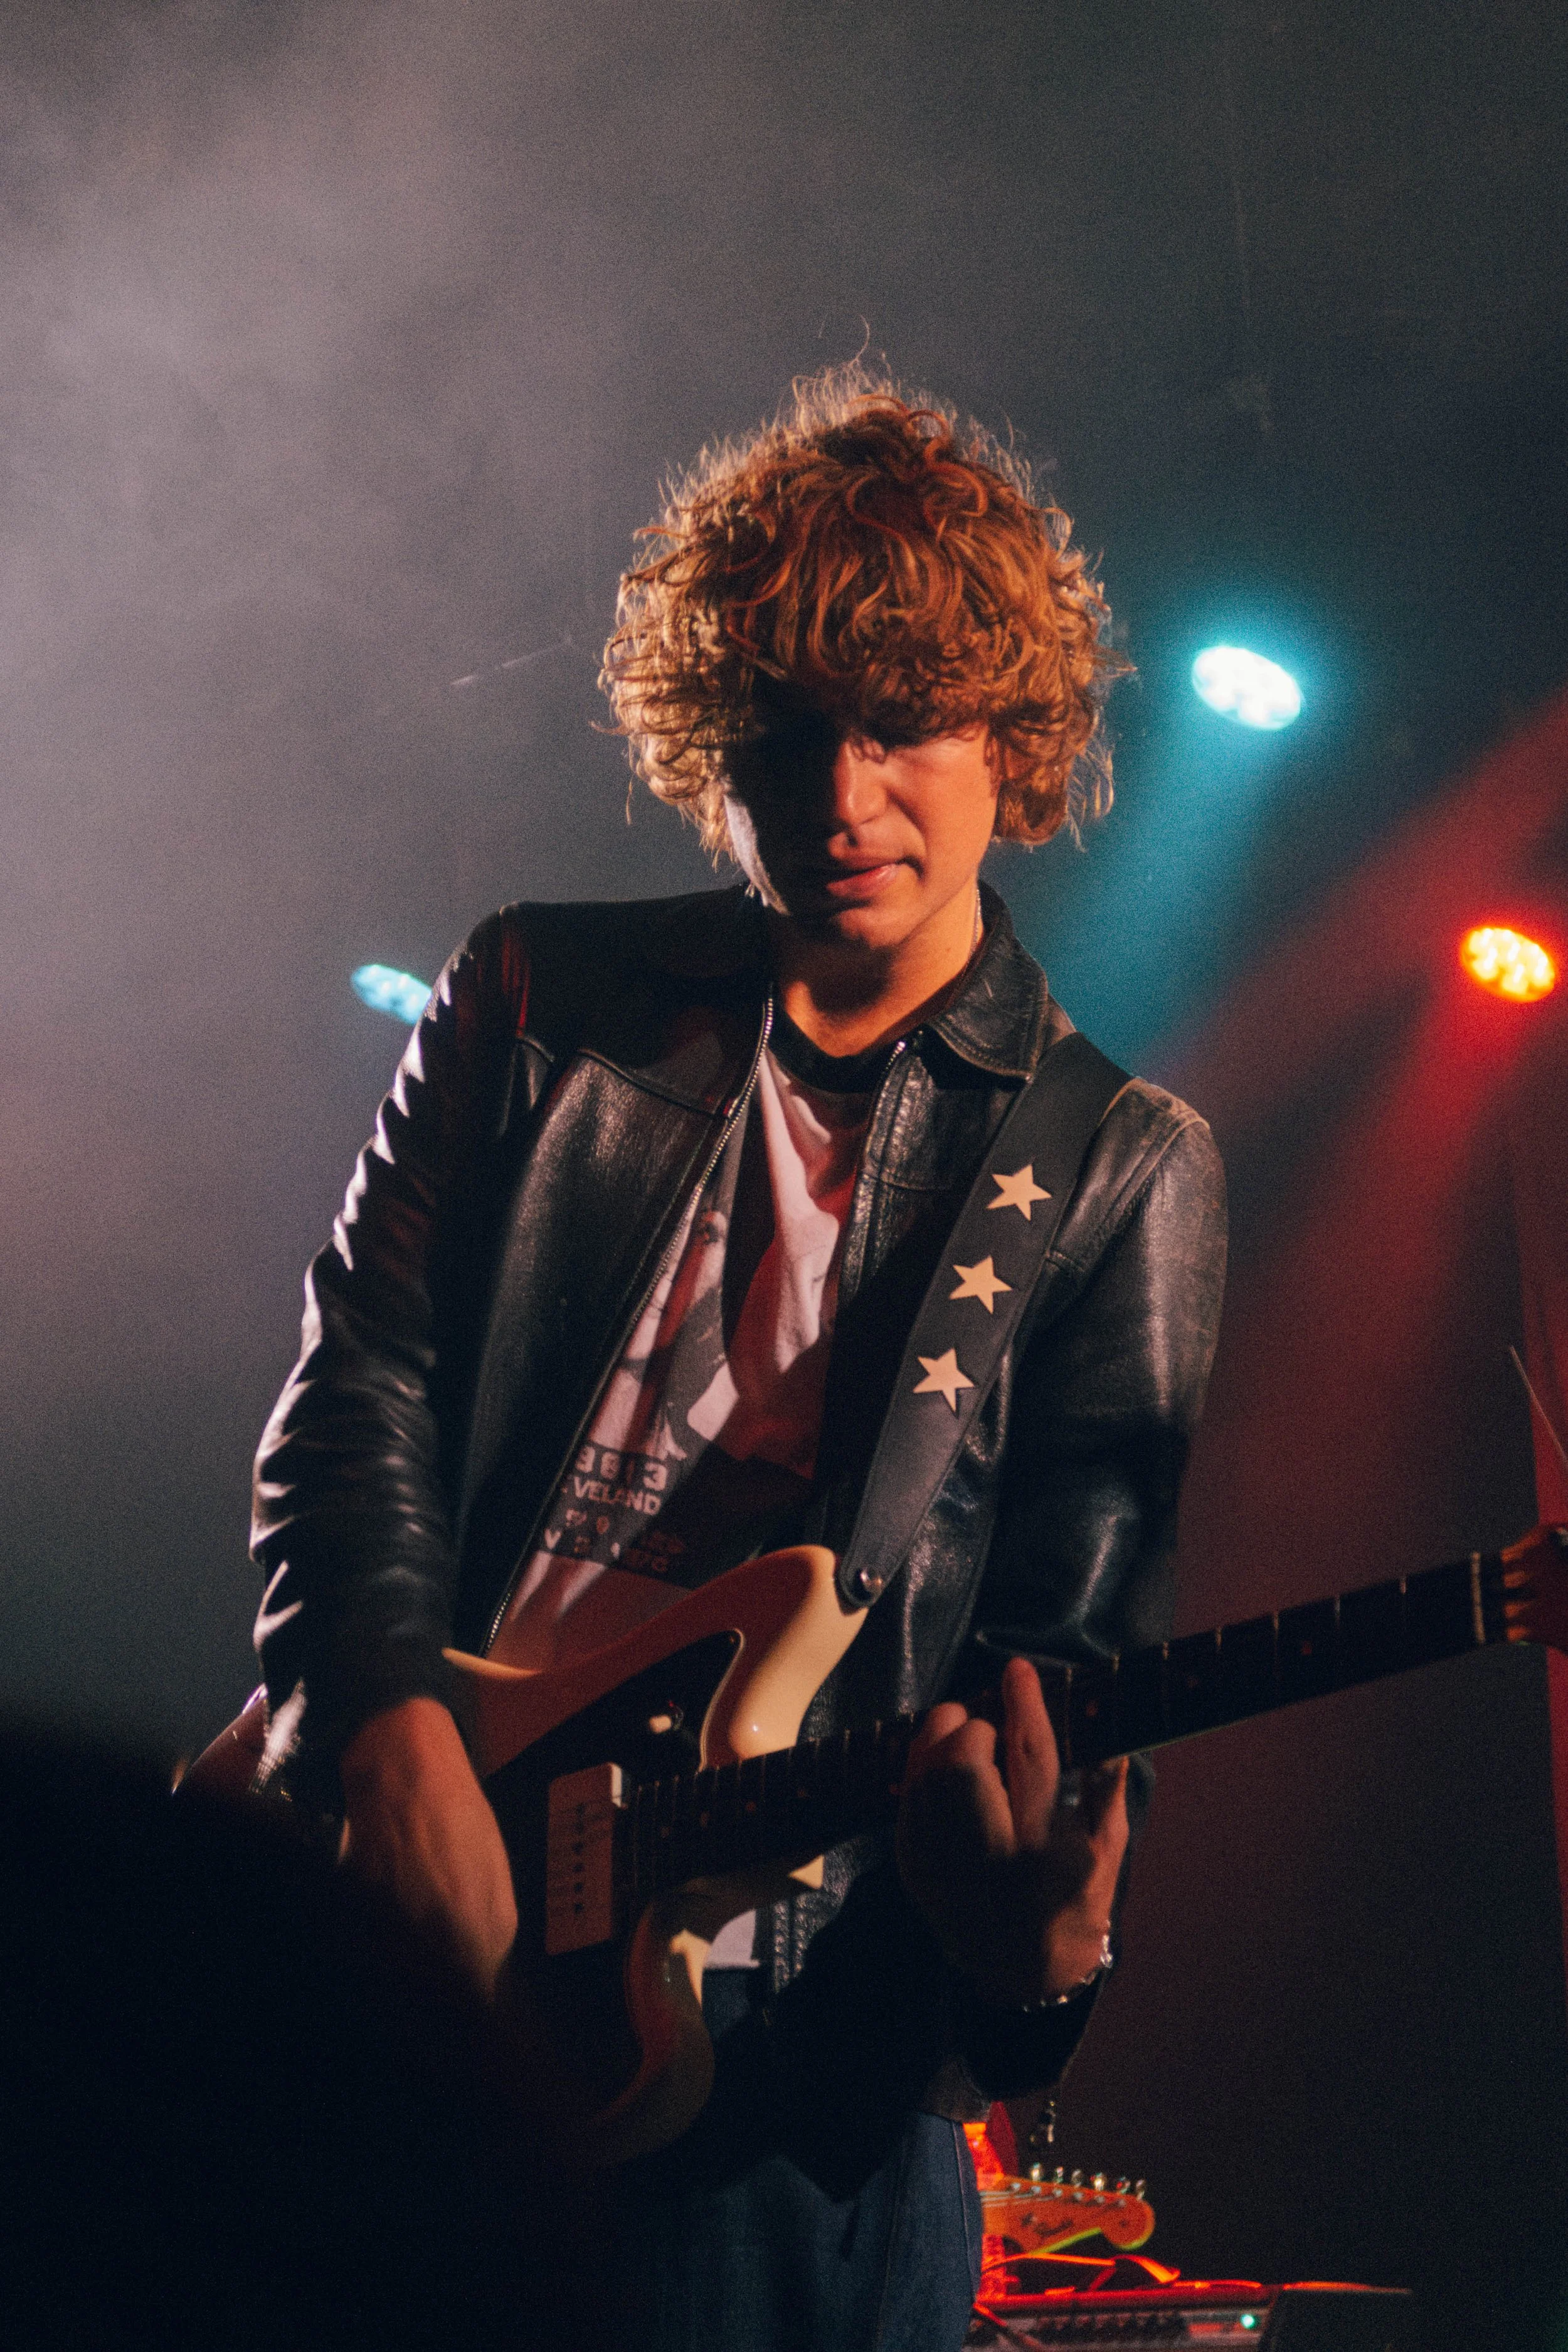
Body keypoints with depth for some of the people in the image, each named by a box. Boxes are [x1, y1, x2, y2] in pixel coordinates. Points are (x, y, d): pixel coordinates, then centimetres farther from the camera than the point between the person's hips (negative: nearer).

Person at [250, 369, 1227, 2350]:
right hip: (399, 1959, 2)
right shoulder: (541, 1002, 10)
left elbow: (1071, 1640, -2)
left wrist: (1036, 1943, -23)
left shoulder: (1121, 1170, 3)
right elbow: (357, 1395, 4)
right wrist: (395, 1743, -13)